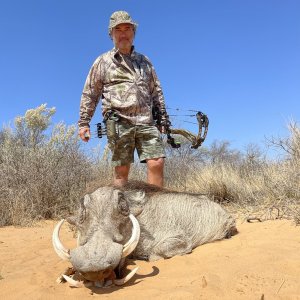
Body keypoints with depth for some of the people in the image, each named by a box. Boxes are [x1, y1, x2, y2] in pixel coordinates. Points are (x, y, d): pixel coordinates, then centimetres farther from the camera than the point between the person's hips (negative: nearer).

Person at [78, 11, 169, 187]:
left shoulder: (144, 61, 22)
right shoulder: (103, 61, 13)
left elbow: (156, 92, 23)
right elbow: (90, 94, 12)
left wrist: (163, 119, 16)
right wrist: (83, 122, 5)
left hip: (147, 121, 3)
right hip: (119, 122, -2)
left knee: (157, 163, -10)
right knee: (122, 169, -1)